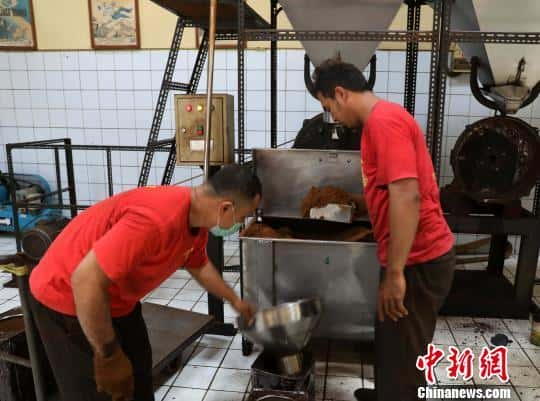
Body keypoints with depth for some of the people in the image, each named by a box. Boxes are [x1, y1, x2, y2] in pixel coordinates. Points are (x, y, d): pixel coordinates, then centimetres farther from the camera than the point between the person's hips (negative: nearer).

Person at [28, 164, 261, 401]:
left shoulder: (197, 219, -5)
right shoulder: (157, 219, -37)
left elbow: (199, 266, 16)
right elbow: (86, 281, -35)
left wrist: (234, 301, 27)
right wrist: (108, 356, -24)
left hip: (117, 299, 9)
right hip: (66, 299, -8)